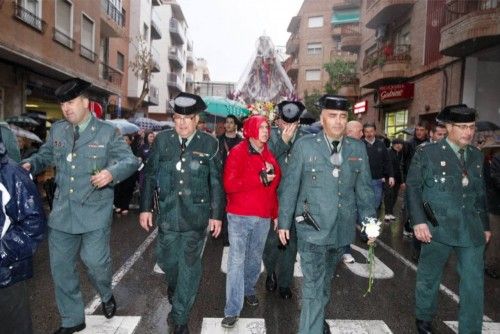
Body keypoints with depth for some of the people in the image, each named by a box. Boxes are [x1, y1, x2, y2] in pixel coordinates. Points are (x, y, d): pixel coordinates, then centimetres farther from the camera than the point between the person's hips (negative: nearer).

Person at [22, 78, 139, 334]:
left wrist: (112, 173, -24)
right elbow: (45, 155, 20)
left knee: (95, 262, -4)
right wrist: (30, 164, -2)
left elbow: (130, 161, -5)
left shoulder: (107, 132, -5)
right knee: (60, 266, 12)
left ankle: (106, 295, 33)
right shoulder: (57, 129, 8)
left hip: (95, 211, -4)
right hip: (62, 211, 5)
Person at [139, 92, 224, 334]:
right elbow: (149, 175, 5)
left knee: (189, 266, 6)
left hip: (196, 217, -2)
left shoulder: (209, 144, -4)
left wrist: (217, 215, -1)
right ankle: (174, 290, 50)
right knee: (167, 260, 16)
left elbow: (216, 182, -1)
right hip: (167, 214, 2)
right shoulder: (162, 140, 0)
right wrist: (145, 208, 3)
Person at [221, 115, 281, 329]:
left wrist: (275, 213, 6)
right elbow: (229, 184, -16)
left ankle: (249, 291, 40)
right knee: (236, 260, -3)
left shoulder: (269, 155, 10)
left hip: (264, 217, 5)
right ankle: (232, 311, 5)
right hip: (240, 216, -5)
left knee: (255, 258, 17)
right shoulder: (238, 152, -7)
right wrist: (260, 178, -18)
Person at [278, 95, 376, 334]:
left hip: (343, 229, 4)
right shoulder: (304, 145, -6)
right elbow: (290, 187, -4)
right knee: (314, 286, -3)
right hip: (313, 228, -4)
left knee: (326, 280, 23)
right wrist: (284, 222, -3)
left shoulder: (358, 148, 4)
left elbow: (364, 188, 7)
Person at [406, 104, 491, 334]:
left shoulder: (477, 156, 11)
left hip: (471, 229, 4)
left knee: (474, 285, 4)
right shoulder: (427, 153, -5)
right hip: (438, 227, -4)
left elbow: (480, 193, 16)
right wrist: (418, 221, -17)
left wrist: (485, 225, 15)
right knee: (429, 277, 13)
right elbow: (413, 187, -8)